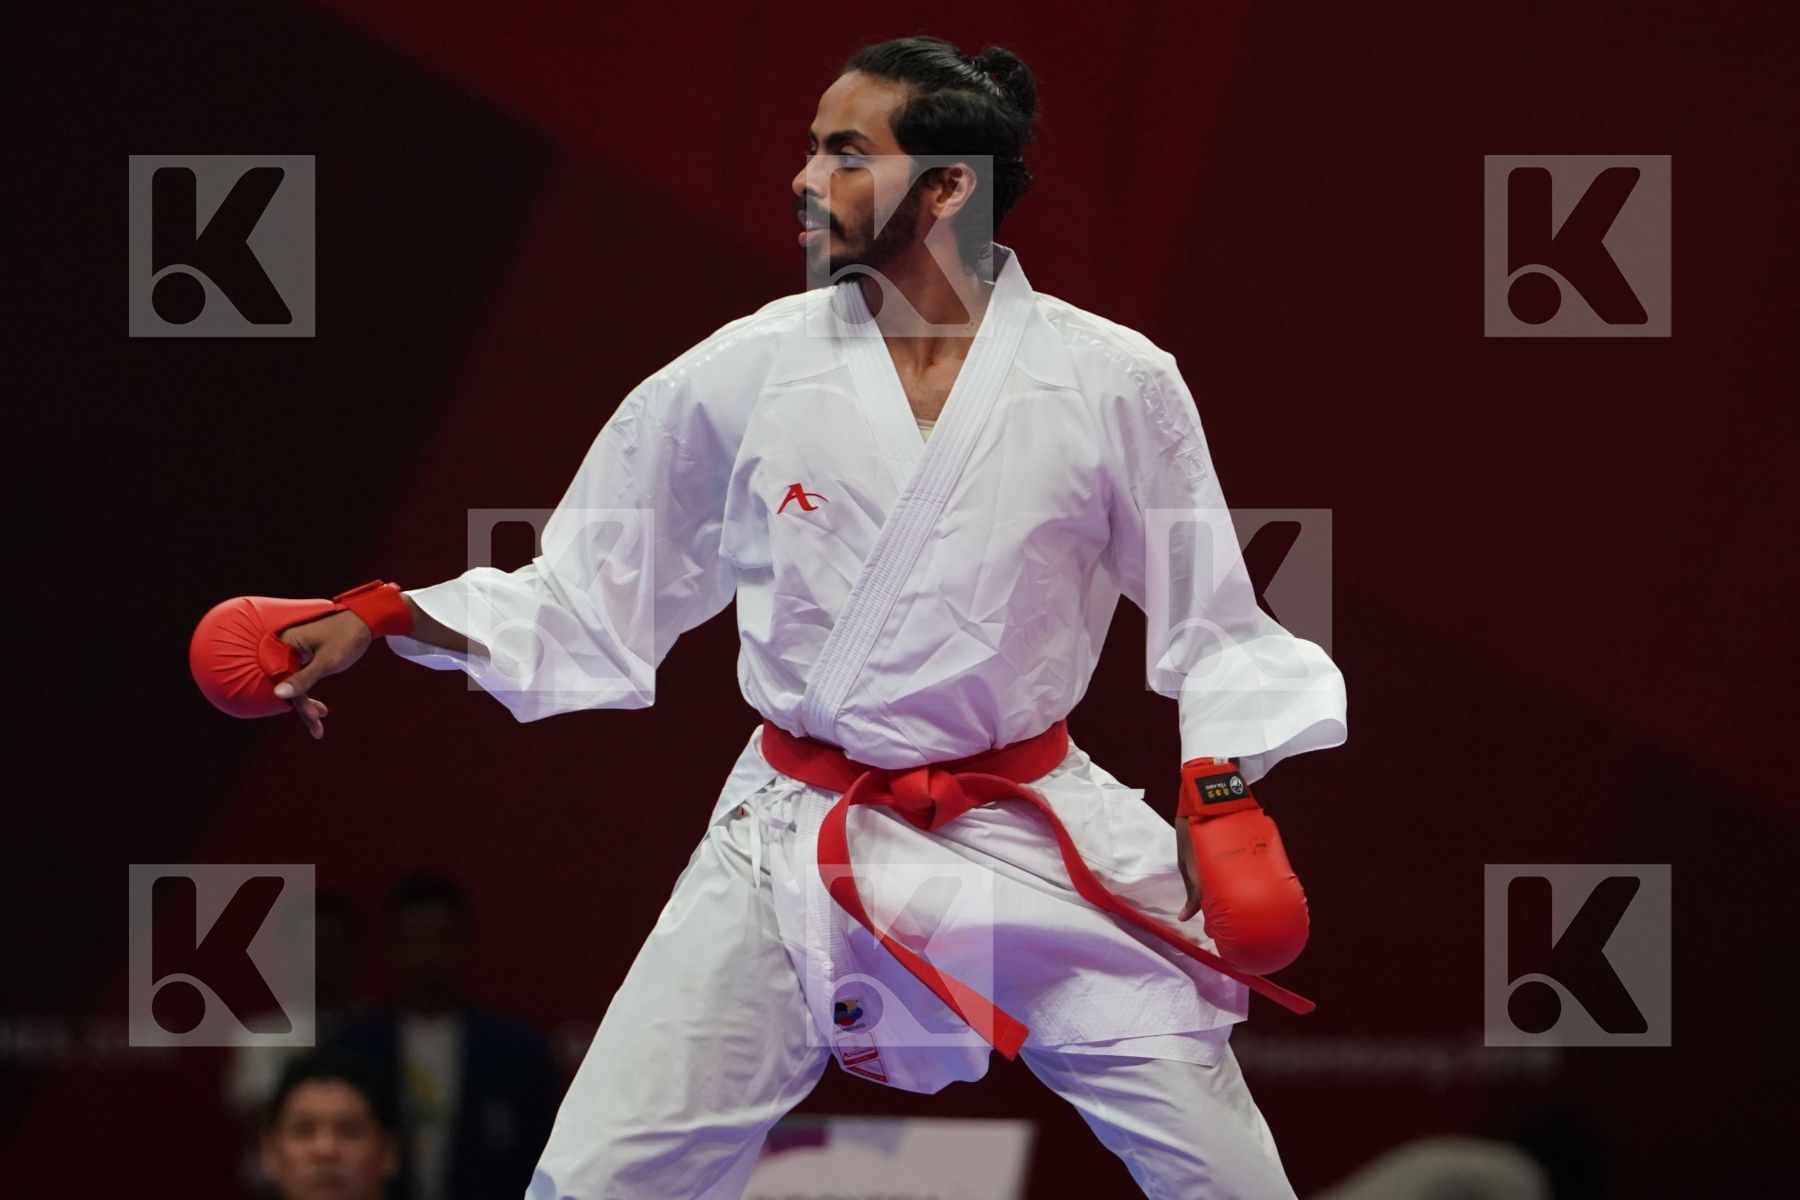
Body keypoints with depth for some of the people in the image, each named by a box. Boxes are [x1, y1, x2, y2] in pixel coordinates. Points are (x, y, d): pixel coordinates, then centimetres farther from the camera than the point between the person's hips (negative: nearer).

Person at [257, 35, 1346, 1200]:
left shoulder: (1113, 382, -6)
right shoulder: (744, 377, -4)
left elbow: (1212, 627, 4)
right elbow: (581, 597, 7)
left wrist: (1224, 801, -9)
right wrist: (382, 624, -3)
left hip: (1035, 842, 0)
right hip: (799, 850, 1)